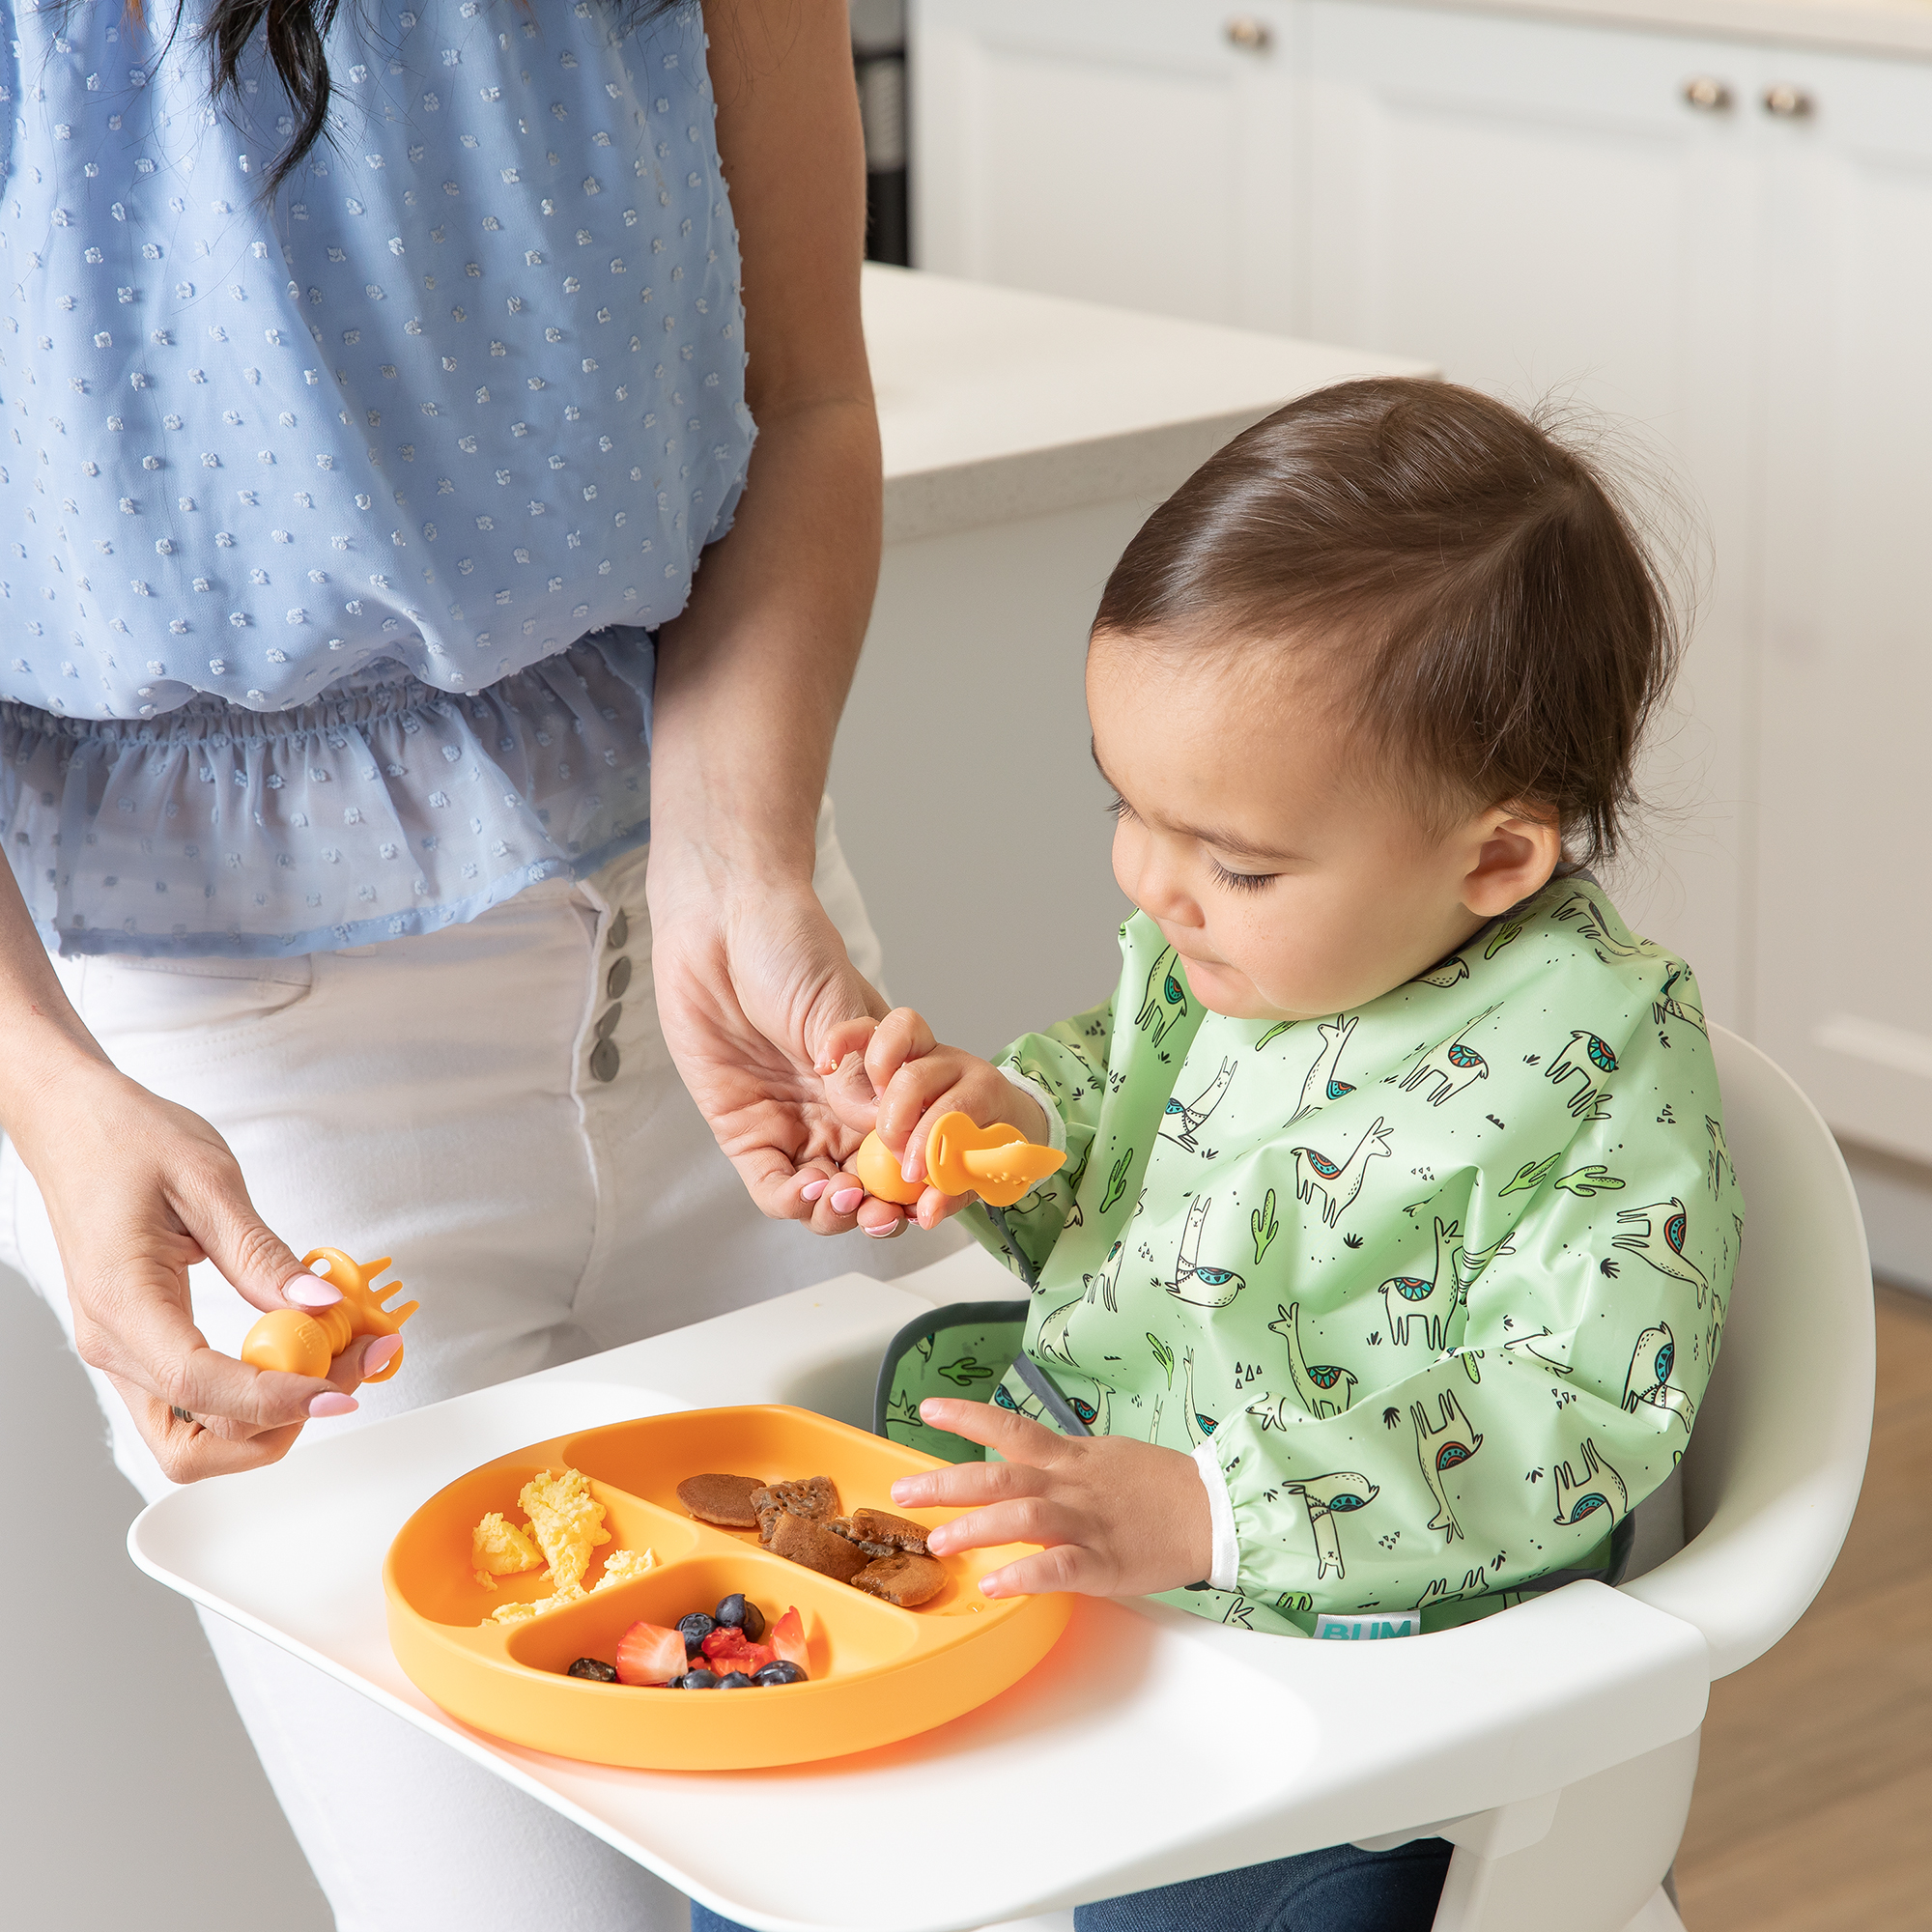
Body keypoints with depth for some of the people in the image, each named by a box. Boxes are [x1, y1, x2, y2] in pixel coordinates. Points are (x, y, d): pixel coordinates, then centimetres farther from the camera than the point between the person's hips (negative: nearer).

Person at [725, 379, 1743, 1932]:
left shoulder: (1597, 1070, -20)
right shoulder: (1224, 946, -1)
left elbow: (1575, 1424, -24)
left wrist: (1201, 1509, -33)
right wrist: (1019, 1120, -7)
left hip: (1347, 1664, -6)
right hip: (1066, 1564, 6)